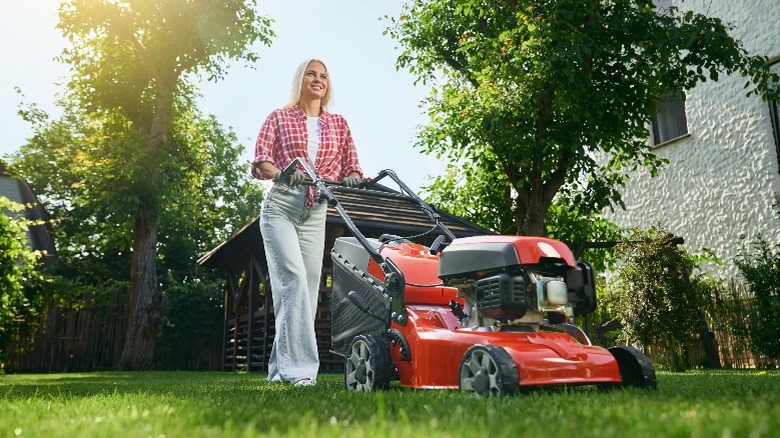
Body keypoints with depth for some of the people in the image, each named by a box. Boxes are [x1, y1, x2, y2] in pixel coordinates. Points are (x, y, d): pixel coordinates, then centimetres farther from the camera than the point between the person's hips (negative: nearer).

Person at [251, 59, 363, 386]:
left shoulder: (339, 124, 17)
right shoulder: (279, 118, 9)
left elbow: (351, 166, 12)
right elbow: (261, 159, -2)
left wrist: (351, 178, -12)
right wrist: (281, 173, -24)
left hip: (315, 212, 4)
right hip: (280, 205, -3)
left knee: (309, 284, 0)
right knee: (294, 279, -19)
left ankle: (281, 368, 12)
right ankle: (298, 366, -19)